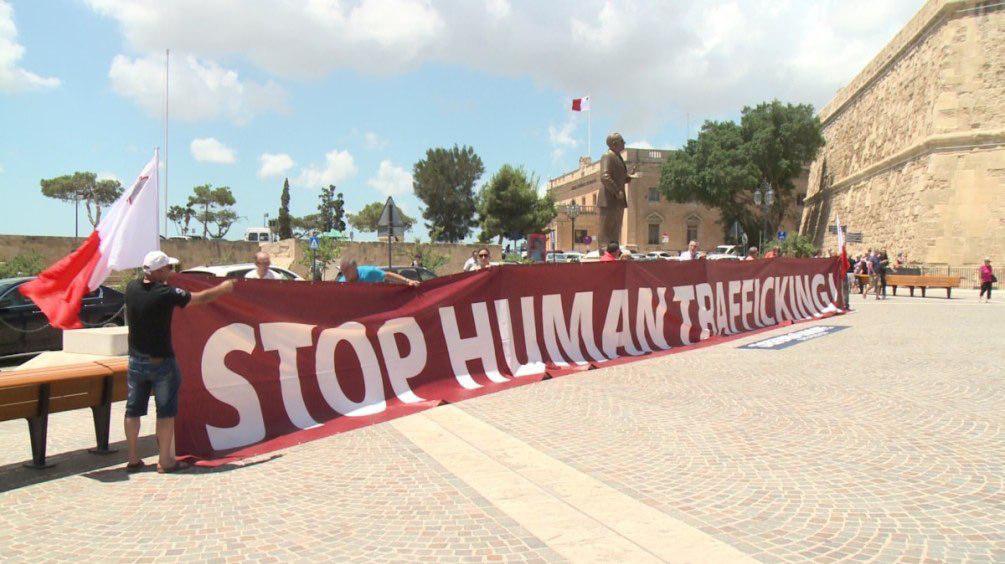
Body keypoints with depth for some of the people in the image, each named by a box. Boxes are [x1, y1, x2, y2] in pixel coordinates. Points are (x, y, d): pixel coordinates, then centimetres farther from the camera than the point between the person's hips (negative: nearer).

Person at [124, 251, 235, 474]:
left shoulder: (131, 288, -4)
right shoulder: (166, 294, -19)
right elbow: (202, 298, -8)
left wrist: (163, 282, 24)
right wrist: (223, 288, 7)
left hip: (136, 361, 6)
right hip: (161, 363, -6)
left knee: (133, 410, 13)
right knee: (166, 411, 4)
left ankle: (133, 459, 20)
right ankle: (165, 461, 8)